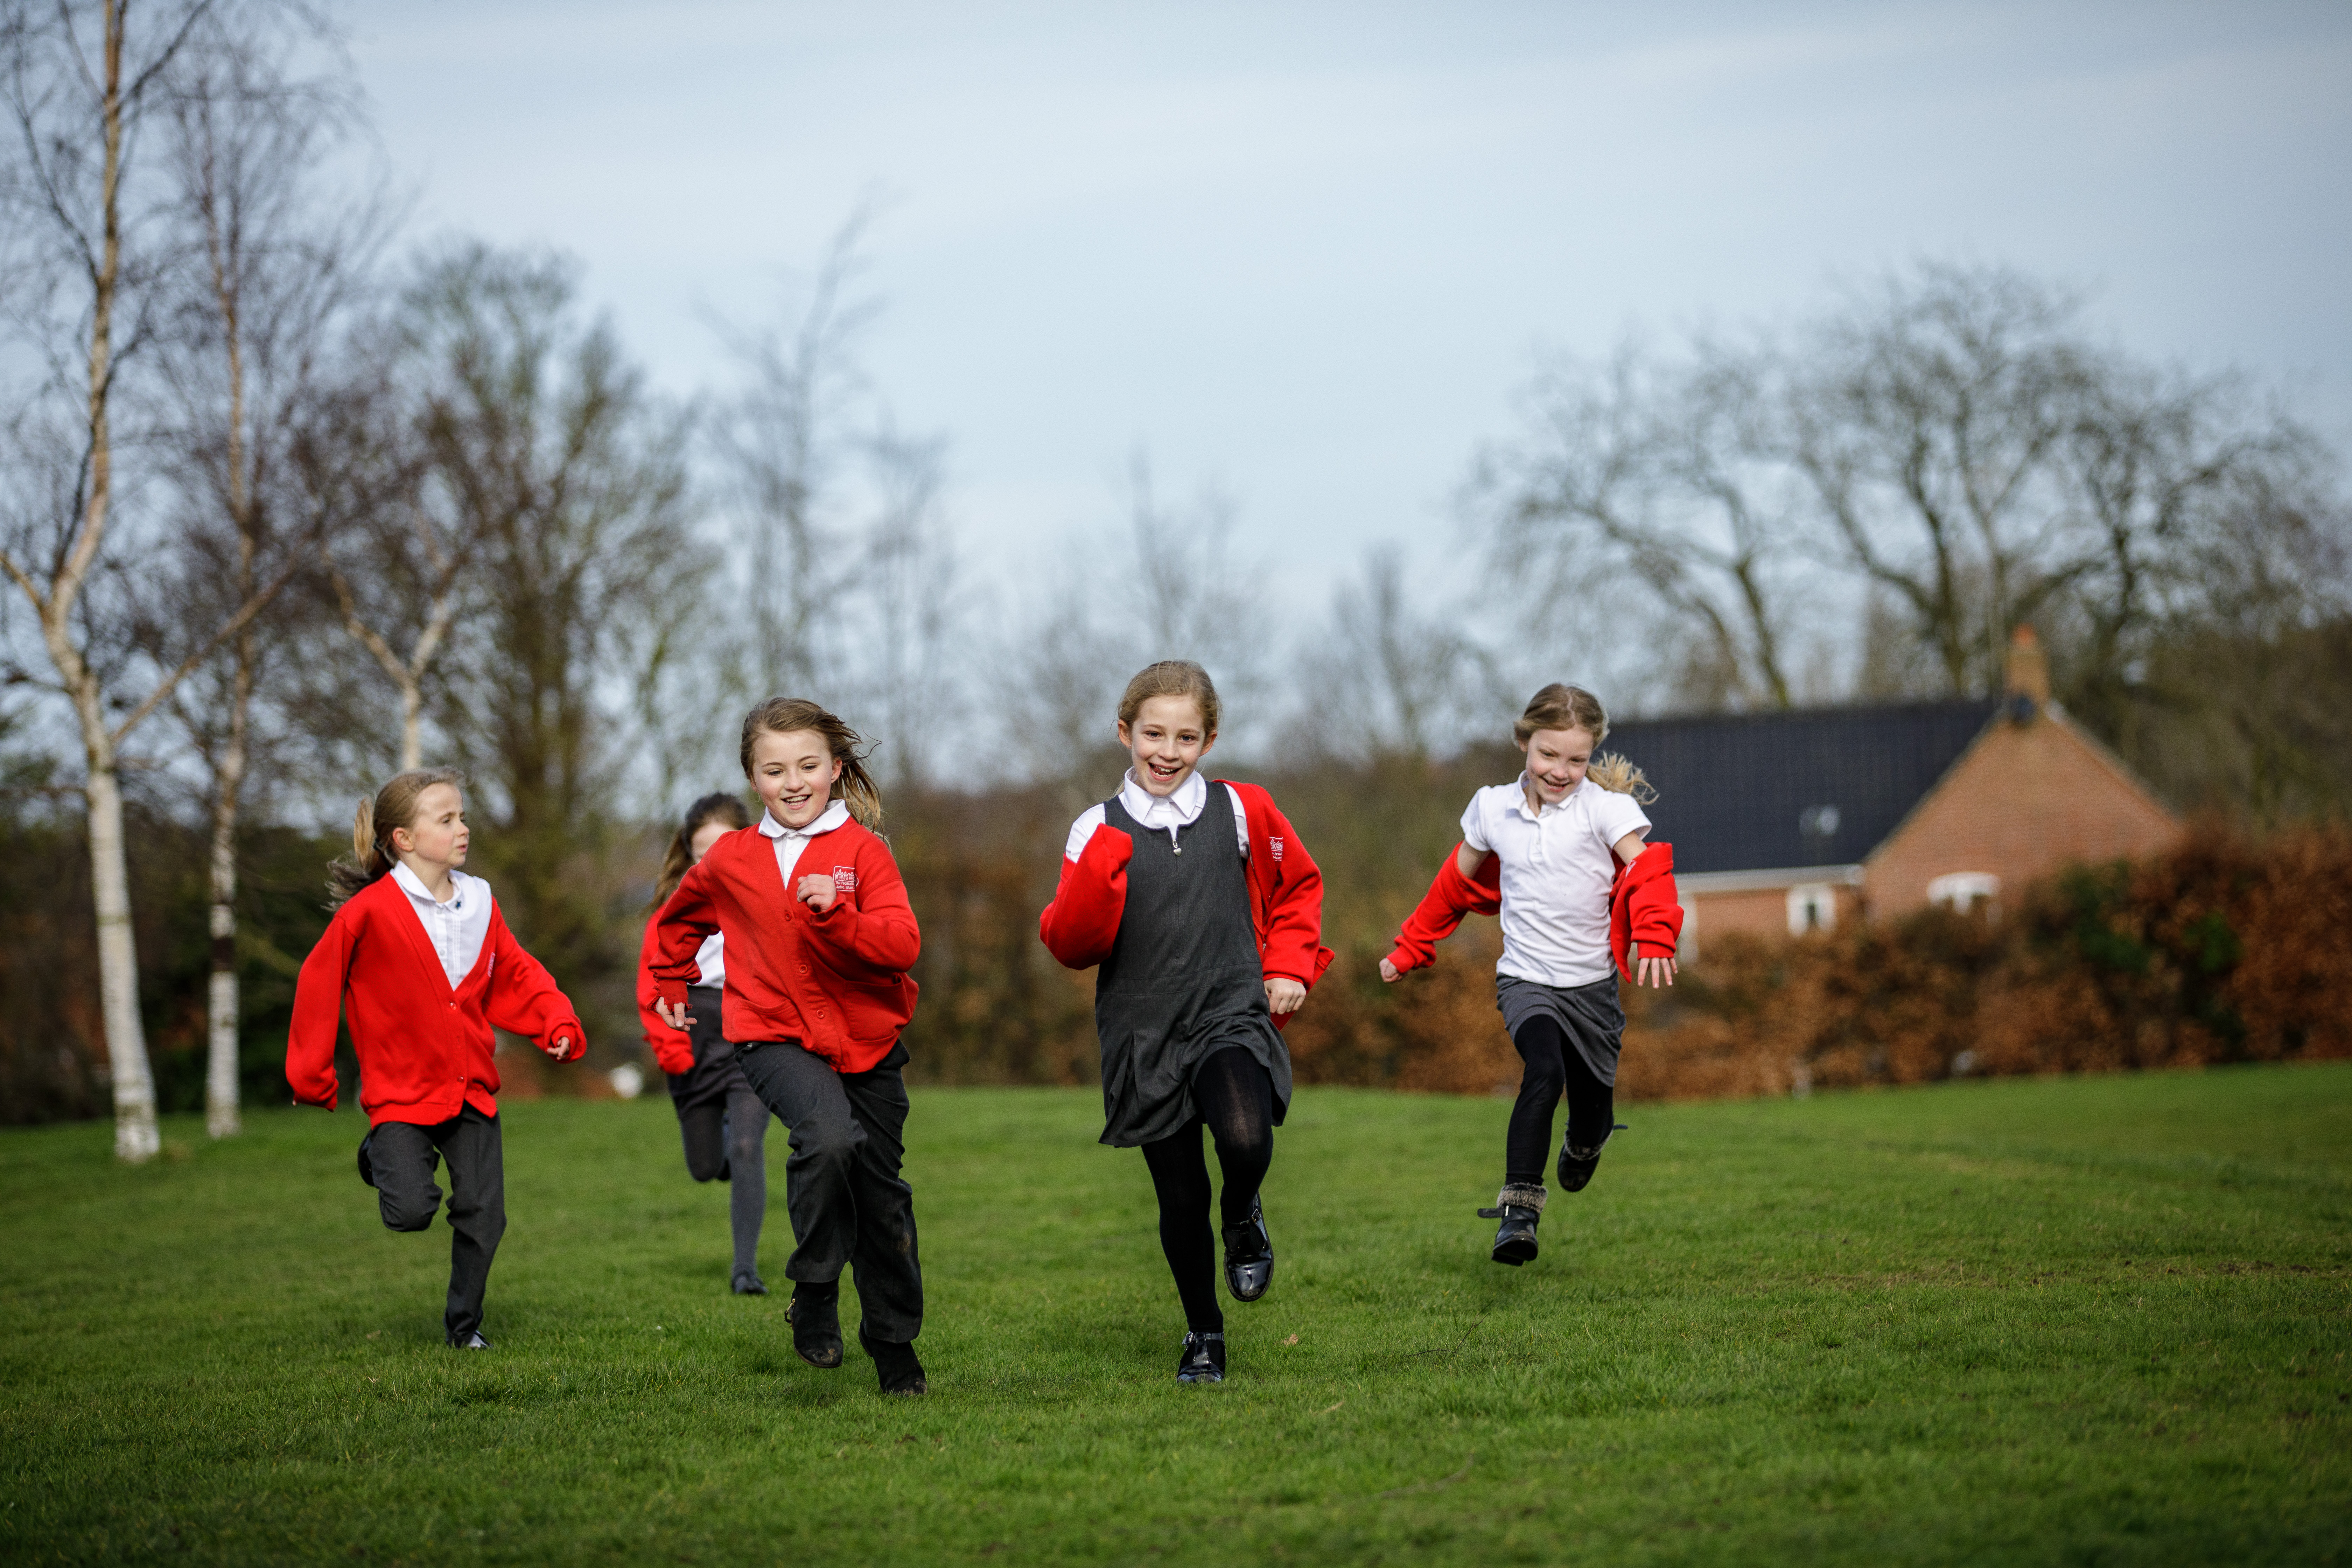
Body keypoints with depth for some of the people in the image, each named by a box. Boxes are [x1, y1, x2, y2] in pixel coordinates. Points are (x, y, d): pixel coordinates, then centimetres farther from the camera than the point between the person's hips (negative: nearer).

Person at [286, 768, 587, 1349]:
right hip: (401, 1091, -4)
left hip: (471, 1088, 5)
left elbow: (517, 977, 13)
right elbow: (319, 986, -5)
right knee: (410, 1211, -17)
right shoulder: (369, 912, -12)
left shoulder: (479, 903, 4)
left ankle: (464, 1324, 20)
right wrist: (311, 1074, -2)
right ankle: (382, 1158, 19)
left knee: (483, 1214, 1)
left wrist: (557, 1023, -4)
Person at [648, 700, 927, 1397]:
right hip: (776, 1037, -1)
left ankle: (894, 1345, 26)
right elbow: (677, 922, 25)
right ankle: (814, 1294, -14)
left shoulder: (863, 851, -3)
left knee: (882, 1194, 8)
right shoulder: (730, 860, 4)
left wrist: (835, 912, -29)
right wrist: (669, 986, 31)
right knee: (828, 1136, -31)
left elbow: (902, 946, -16)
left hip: (866, 1042, 1)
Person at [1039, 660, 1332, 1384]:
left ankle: (1244, 1219, 6)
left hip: (1232, 1017, -1)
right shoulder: (1100, 832, 0)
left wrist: (1288, 966, 8)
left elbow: (1298, 886, 20)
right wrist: (1093, 877, -22)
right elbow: (1071, 945, -5)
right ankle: (1203, 1333, 27)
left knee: (1245, 1137, -29)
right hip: (1145, 1037, 1)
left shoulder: (1242, 813, 3)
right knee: (1180, 1199, 4)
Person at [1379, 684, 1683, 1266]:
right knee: (1544, 1072, -29)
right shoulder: (1492, 807, 3)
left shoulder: (1605, 806, -7)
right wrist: (1412, 947, 23)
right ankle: (1519, 1207, -30)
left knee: (1592, 1102, 13)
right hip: (1525, 979, 0)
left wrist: (1654, 940, -37)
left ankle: (1584, 1145, 54)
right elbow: (1459, 881, 18)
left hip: (1593, 983, 0)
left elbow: (1646, 872, -19)